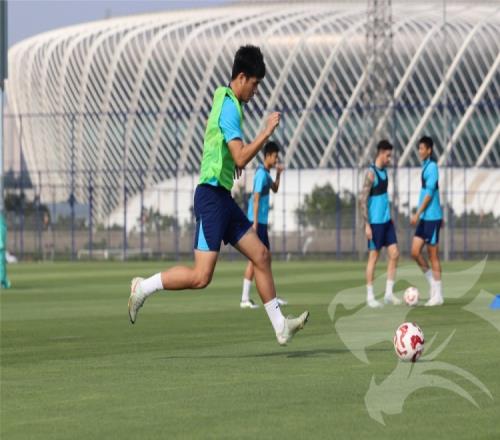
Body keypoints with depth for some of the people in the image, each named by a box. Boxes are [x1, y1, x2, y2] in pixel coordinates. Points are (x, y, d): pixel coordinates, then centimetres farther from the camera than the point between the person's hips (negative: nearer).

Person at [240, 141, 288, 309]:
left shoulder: (267, 173, 13)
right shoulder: (261, 174, -15)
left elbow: (275, 189, 28)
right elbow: (256, 199, -20)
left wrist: (278, 174, 10)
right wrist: (254, 223, -23)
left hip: (262, 221, 10)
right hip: (257, 221, -10)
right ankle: (245, 298, -8)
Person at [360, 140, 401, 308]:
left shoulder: (384, 171, 12)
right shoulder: (371, 173, -14)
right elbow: (363, 200, -16)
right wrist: (367, 225, -19)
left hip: (387, 220, 8)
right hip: (375, 222, -8)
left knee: (394, 254, 3)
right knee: (373, 257, -2)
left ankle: (389, 293, 8)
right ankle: (370, 296, 5)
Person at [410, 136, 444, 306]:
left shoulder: (432, 167, -13)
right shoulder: (425, 166, 15)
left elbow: (430, 193, -19)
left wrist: (417, 214, -20)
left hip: (432, 218, -9)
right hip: (424, 218, 9)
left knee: (433, 255, -3)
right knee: (415, 252, 5)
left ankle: (437, 295, 3)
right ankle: (433, 282, 16)